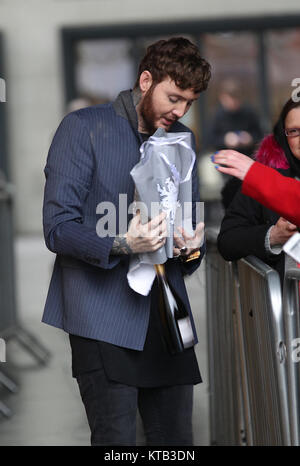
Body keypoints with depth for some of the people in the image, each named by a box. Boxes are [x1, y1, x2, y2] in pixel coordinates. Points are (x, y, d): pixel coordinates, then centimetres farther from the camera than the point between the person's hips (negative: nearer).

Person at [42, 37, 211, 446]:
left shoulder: (181, 139, 19)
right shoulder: (83, 127, -1)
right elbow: (58, 227, -8)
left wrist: (192, 245, -1)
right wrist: (120, 245, -26)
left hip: (165, 314, 6)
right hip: (104, 316, -6)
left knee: (176, 438, 3)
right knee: (116, 439, -12)